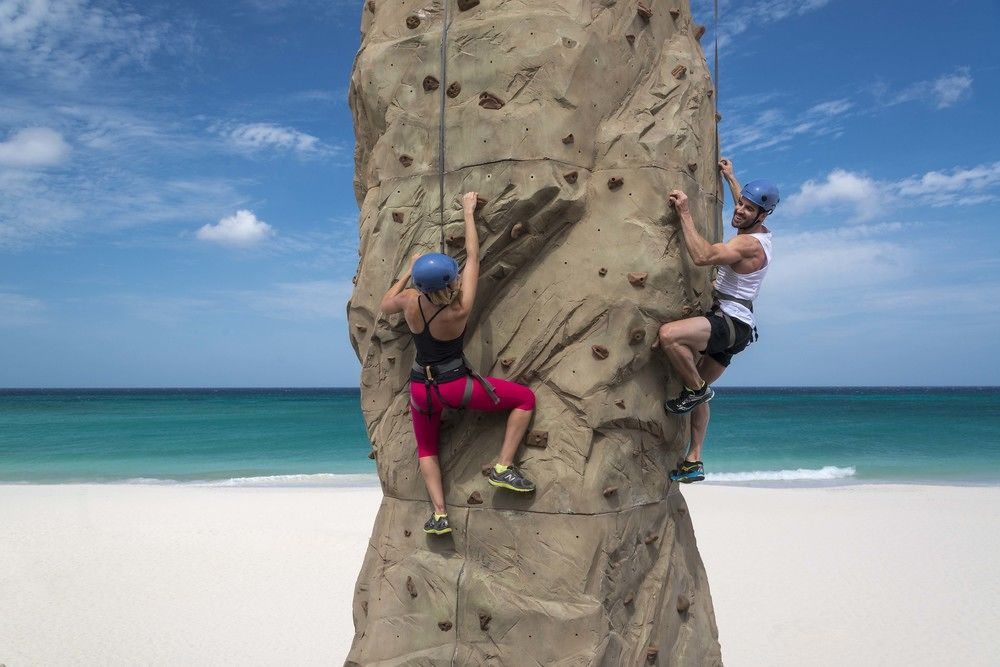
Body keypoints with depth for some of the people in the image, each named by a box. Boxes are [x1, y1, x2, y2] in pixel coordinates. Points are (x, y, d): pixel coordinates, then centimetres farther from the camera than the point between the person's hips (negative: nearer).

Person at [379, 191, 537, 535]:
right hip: (457, 386, -4)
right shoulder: (460, 308, -20)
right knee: (526, 398, 10)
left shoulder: (410, 301, -13)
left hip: (422, 389, 4)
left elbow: (385, 304, 12)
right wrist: (469, 212, -1)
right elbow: (472, 256, -10)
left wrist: (407, 272, 16)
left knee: (427, 449, 27)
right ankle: (503, 468, 3)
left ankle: (439, 513, 13)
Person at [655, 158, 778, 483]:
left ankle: (696, 389, -11)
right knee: (699, 390, 15)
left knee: (668, 334, -34)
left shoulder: (749, 243, -17)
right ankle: (693, 462, 20)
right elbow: (744, 207, 38)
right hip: (728, 325, 11)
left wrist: (683, 212, -24)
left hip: (731, 323, -11)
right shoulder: (761, 234, 13)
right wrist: (730, 178, 43)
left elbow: (702, 256, -30)